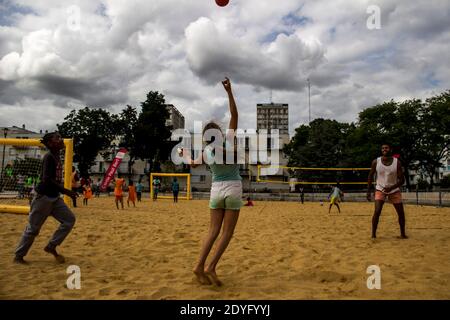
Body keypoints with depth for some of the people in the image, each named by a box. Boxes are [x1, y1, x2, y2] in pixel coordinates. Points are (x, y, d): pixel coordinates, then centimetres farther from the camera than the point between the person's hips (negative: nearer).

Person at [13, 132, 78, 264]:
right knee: (33, 228, 3)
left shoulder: (56, 156, 9)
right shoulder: (49, 157, -18)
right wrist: (66, 191, -27)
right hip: (44, 197, -9)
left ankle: (51, 247, 13)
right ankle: (18, 256, 20)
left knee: (69, 219, 4)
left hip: (54, 197, 9)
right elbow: (47, 179, -26)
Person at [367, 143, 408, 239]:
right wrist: (368, 192, -2)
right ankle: (373, 234, -9)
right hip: (380, 190, -1)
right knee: (377, 211, -17)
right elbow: (370, 176, 2)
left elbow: (402, 180, -11)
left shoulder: (397, 162, -11)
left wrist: (391, 188, -26)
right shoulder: (376, 162, -9)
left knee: (401, 213, 4)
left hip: (394, 190, 1)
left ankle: (403, 234, 25)